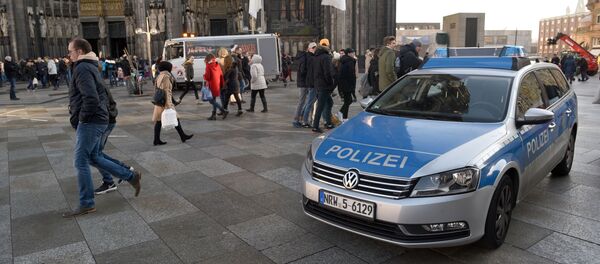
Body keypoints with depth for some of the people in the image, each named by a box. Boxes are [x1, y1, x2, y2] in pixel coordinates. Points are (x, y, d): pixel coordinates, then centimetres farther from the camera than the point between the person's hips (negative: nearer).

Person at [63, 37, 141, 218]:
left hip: (90, 122, -10)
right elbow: (103, 96, 23)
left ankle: (86, 204, 8)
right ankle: (131, 176, 20)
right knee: (93, 157, 19)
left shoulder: (82, 69, -15)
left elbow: (91, 99, -27)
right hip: (98, 120, 10)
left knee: (81, 162, -2)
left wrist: (81, 118, -15)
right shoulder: (91, 67, 17)